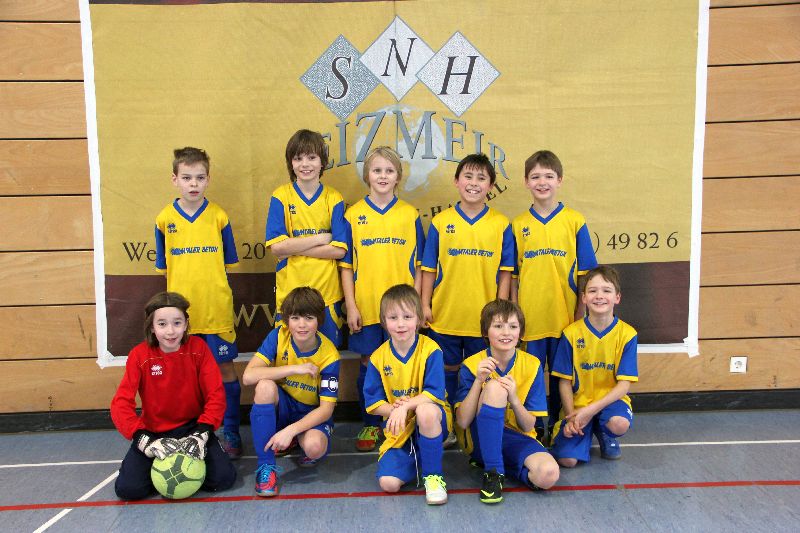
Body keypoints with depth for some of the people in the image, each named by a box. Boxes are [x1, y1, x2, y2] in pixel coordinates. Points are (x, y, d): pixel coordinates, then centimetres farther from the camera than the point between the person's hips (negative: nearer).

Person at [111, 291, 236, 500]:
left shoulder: (198, 347, -8)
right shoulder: (140, 355, -9)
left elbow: (216, 395, -10)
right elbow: (121, 404, -16)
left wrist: (202, 434, -24)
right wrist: (146, 441, -29)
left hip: (192, 427, 0)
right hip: (153, 432, 0)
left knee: (224, 478, -19)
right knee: (128, 488, -21)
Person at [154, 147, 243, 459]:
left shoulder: (218, 216, -2)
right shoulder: (164, 219, 2)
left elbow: (227, 263, 5)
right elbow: (164, 267, 9)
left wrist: (211, 288, 0)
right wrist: (180, 293, 4)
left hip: (216, 308, -1)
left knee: (224, 367, 6)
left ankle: (231, 432, 20)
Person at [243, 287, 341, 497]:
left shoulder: (329, 356, -18)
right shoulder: (278, 337, -14)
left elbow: (326, 408, -17)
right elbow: (248, 376, -26)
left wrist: (291, 430, -30)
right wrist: (295, 369, -31)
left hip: (312, 413, -2)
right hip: (281, 407, 2)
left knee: (315, 447, -34)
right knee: (265, 386, -32)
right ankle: (266, 465, -19)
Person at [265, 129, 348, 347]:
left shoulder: (334, 199, -1)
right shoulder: (281, 197, -3)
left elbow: (339, 249, -8)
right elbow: (276, 246, -12)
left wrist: (294, 247, -12)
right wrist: (321, 238, -11)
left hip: (327, 292, 1)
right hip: (289, 291, -1)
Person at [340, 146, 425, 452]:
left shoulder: (410, 215, 4)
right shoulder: (353, 215, 3)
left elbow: (418, 265, 5)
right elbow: (346, 265, 3)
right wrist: (350, 306, -3)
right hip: (365, 306, 0)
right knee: (369, 364, 9)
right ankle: (371, 425, 25)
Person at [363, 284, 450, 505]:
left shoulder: (430, 350, -13)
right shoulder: (378, 358, -3)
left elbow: (435, 393, -19)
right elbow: (373, 402, -1)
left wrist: (404, 407, -29)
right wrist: (394, 409, -19)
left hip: (433, 422, -2)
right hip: (398, 430, 3)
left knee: (426, 410, -39)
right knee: (388, 483, -18)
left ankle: (433, 475, -16)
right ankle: (416, 457, 17)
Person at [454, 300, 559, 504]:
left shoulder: (532, 366, -5)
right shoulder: (472, 365, -9)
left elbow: (528, 426, -5)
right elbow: (463, 422, -15)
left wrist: (513, 398, -25)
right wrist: (478, 381, -25)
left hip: (516, 439, 2)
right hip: (479, 439, -2)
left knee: (548, 474, -31)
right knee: (495, 387, -31)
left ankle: (499, 463, -1)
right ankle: (493, 471, -21)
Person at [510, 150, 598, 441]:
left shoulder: (575, 221, -1)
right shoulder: (518, 225, 3)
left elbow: (584, 274, 1)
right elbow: (512, 276, 6)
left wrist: (580, 314, -2)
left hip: (564, 317, 0)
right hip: (530, 317, 1)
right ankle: (533, 429, 26)